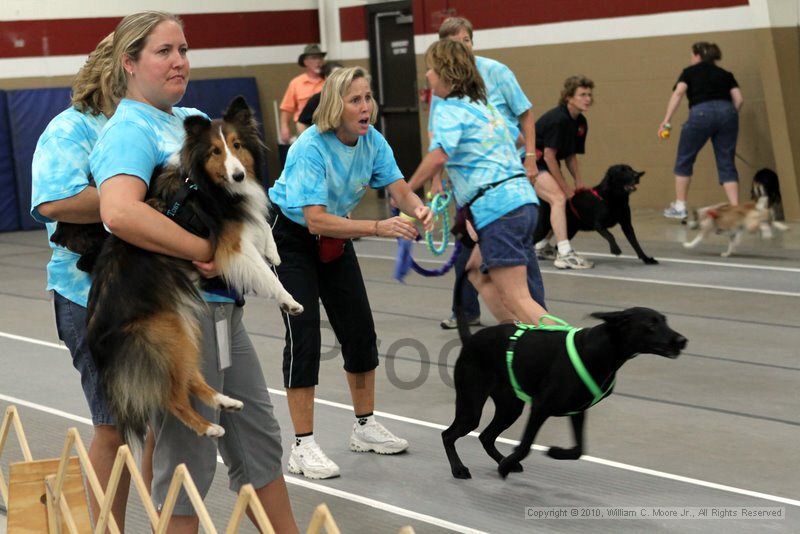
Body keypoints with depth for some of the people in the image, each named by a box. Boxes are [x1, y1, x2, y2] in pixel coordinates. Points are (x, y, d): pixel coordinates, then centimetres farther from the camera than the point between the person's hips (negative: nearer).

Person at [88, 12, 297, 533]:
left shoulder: (193, 118, 12)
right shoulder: (128, 131, -14)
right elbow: (120, 212, -33)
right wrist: (207, 251, -24)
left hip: (221, 306, 9)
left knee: (259, 438, 17)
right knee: (188, 458, 1)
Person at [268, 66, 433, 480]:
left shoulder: (371, 140, -11)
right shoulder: (310, 148, -31)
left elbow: (398, 187, -15)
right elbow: (316, 219, -38)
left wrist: (416, 208, -38)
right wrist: (378, 228, -46)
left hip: (335, 239, 7)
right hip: (292, 239, -7)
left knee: (360, 330, 7)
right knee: (304, 336, -12)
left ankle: (364, 428, 23)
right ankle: (303, 447, -8)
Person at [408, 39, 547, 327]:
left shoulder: (449, 109, -5)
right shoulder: (484, 105, 21)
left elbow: (439, 155, -22)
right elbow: (517, 137, 37)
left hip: (497, 208, -9)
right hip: (523, 198, 9)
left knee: (517, 300, -9)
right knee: (478, 271, 24)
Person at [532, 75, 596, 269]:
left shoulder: (580, 122, 5)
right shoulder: (557, 119, -23)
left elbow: (571, 155, 13)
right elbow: (549, 155, -21)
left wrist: (578, 181, -1)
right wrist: (565, 186, -16)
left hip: (545, 166, 10)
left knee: (560, 201, 14)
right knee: (559, 198, -23)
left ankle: (542, 246, 30)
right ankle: (564, 254, -28)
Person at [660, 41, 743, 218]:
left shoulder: (690, 72, 18)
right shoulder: (725, 74, 26)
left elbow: (678, 92, 0)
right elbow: (738, 99, 13)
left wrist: (666, 119, -5)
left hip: (701, 112, -3)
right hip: (727, 112, 3)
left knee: (684, 160, 13)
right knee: (727, 164, 8)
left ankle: (679, 206, 18)